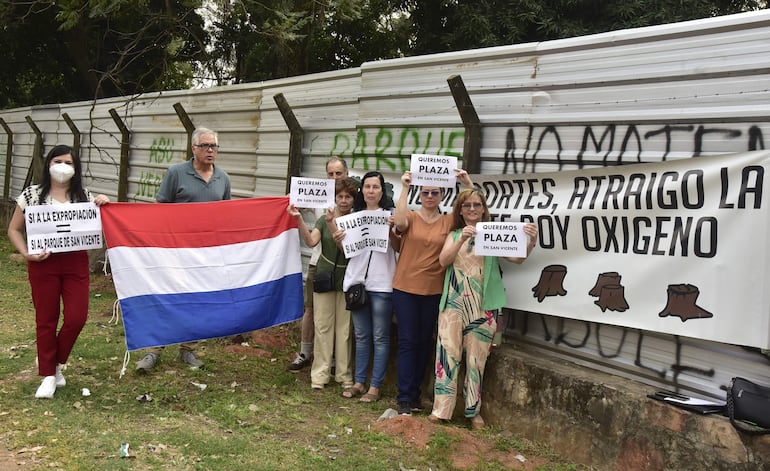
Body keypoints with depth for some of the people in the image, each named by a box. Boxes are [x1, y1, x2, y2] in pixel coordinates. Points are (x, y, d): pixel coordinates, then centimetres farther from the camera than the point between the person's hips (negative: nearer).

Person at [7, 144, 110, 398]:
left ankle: (56, 361, 24)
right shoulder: (32, 194, 0)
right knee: (46, 320, 6)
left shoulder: (85, 196, 5)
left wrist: (103, 206, -7)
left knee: (77, 317, -4)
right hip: (43, 264, -1)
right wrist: (26, 254, -9)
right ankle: (48, 375, 20)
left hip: (76, 264, 2)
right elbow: (14, 229, 5)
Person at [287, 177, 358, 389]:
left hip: (346, 281, -1)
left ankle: (344, 374, 11)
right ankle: (320, 373, 6)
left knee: (344, 328, 2)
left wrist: (331, 224, -29)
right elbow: (311, 241, -12)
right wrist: (299, 219, -24)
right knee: (323, 326, 0)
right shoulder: (324, 219, 4)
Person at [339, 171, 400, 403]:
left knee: (380, 337, 1)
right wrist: (338, 239, -6)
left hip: (381, 284, -4)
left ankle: (375, 387, 6)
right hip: (356, 280, 4)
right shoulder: (355, 215, 12)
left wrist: (390, 231, -24)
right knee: (361, 336, 12)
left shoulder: (390, 214, 0)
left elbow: (399, 247, -6)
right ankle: (359, 382, 20)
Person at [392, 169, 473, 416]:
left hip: (434, 291, 3)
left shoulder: (448, 221, 4)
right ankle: (404, 398, 2)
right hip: (406, 289, -3)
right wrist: (404, 188, -24)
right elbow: (399, 221, -24)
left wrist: (469, 184, -13)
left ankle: (415, 393, 25)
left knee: (425, 342, 12)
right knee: (407, 342, -2)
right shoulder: (411, 217, -2)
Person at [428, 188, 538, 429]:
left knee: (476, 357, 3)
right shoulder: (454, 235, 13)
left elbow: (516, 258, -7)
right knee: (448, 352, -5)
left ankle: (473, 410, 16)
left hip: (483, 304, -1)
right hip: (454, 301, 2)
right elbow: (443, 260, -4)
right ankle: (441, 408, 1)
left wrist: (531, 242, -27)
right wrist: (461, 240, -20)